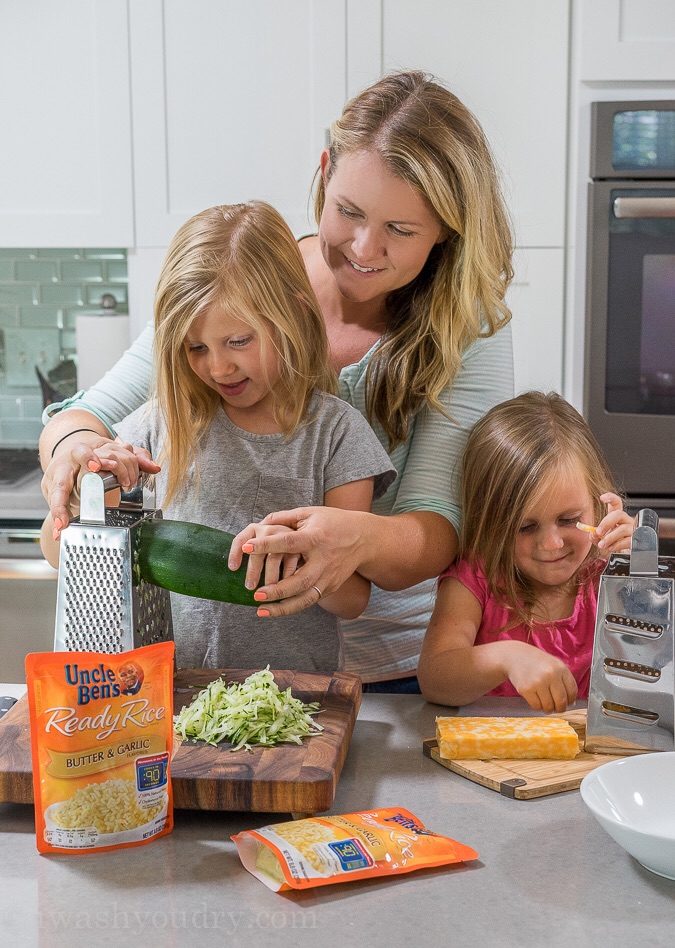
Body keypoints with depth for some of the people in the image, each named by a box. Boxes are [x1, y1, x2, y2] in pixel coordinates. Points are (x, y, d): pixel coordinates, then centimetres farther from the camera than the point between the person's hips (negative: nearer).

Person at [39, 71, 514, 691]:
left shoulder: (472, 333, -7)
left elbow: (437, 532, -15)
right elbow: (95, 416, -2)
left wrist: (359, 540, -38)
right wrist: (75, 443, -26)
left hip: (400, 676, -4)